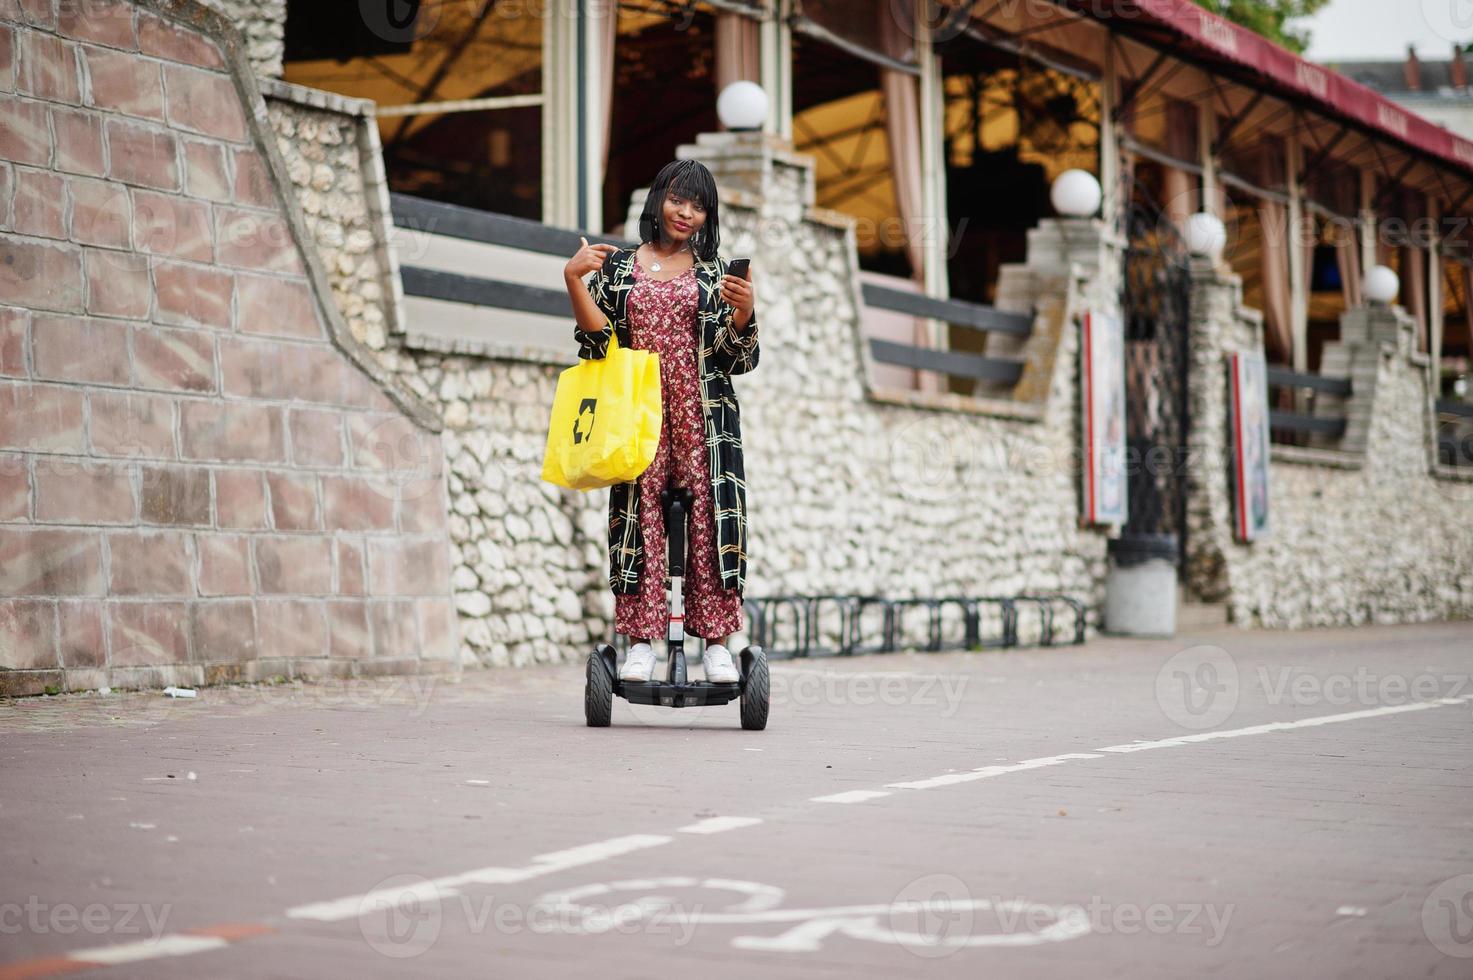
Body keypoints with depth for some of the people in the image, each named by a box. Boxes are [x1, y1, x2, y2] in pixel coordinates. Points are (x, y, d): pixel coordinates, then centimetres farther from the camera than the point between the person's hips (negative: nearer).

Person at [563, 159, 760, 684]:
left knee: (709, 516, -6)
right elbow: (600, 342, 3)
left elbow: (739, 360, 8)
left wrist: (744, 311, -10)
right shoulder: (617, 266, 12)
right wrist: (574, 280, -6)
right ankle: (640, 641, -4)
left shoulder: (716, 273, 13)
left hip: (703, 417, 0)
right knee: (639, 514, -6)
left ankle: (716, 642, -4)